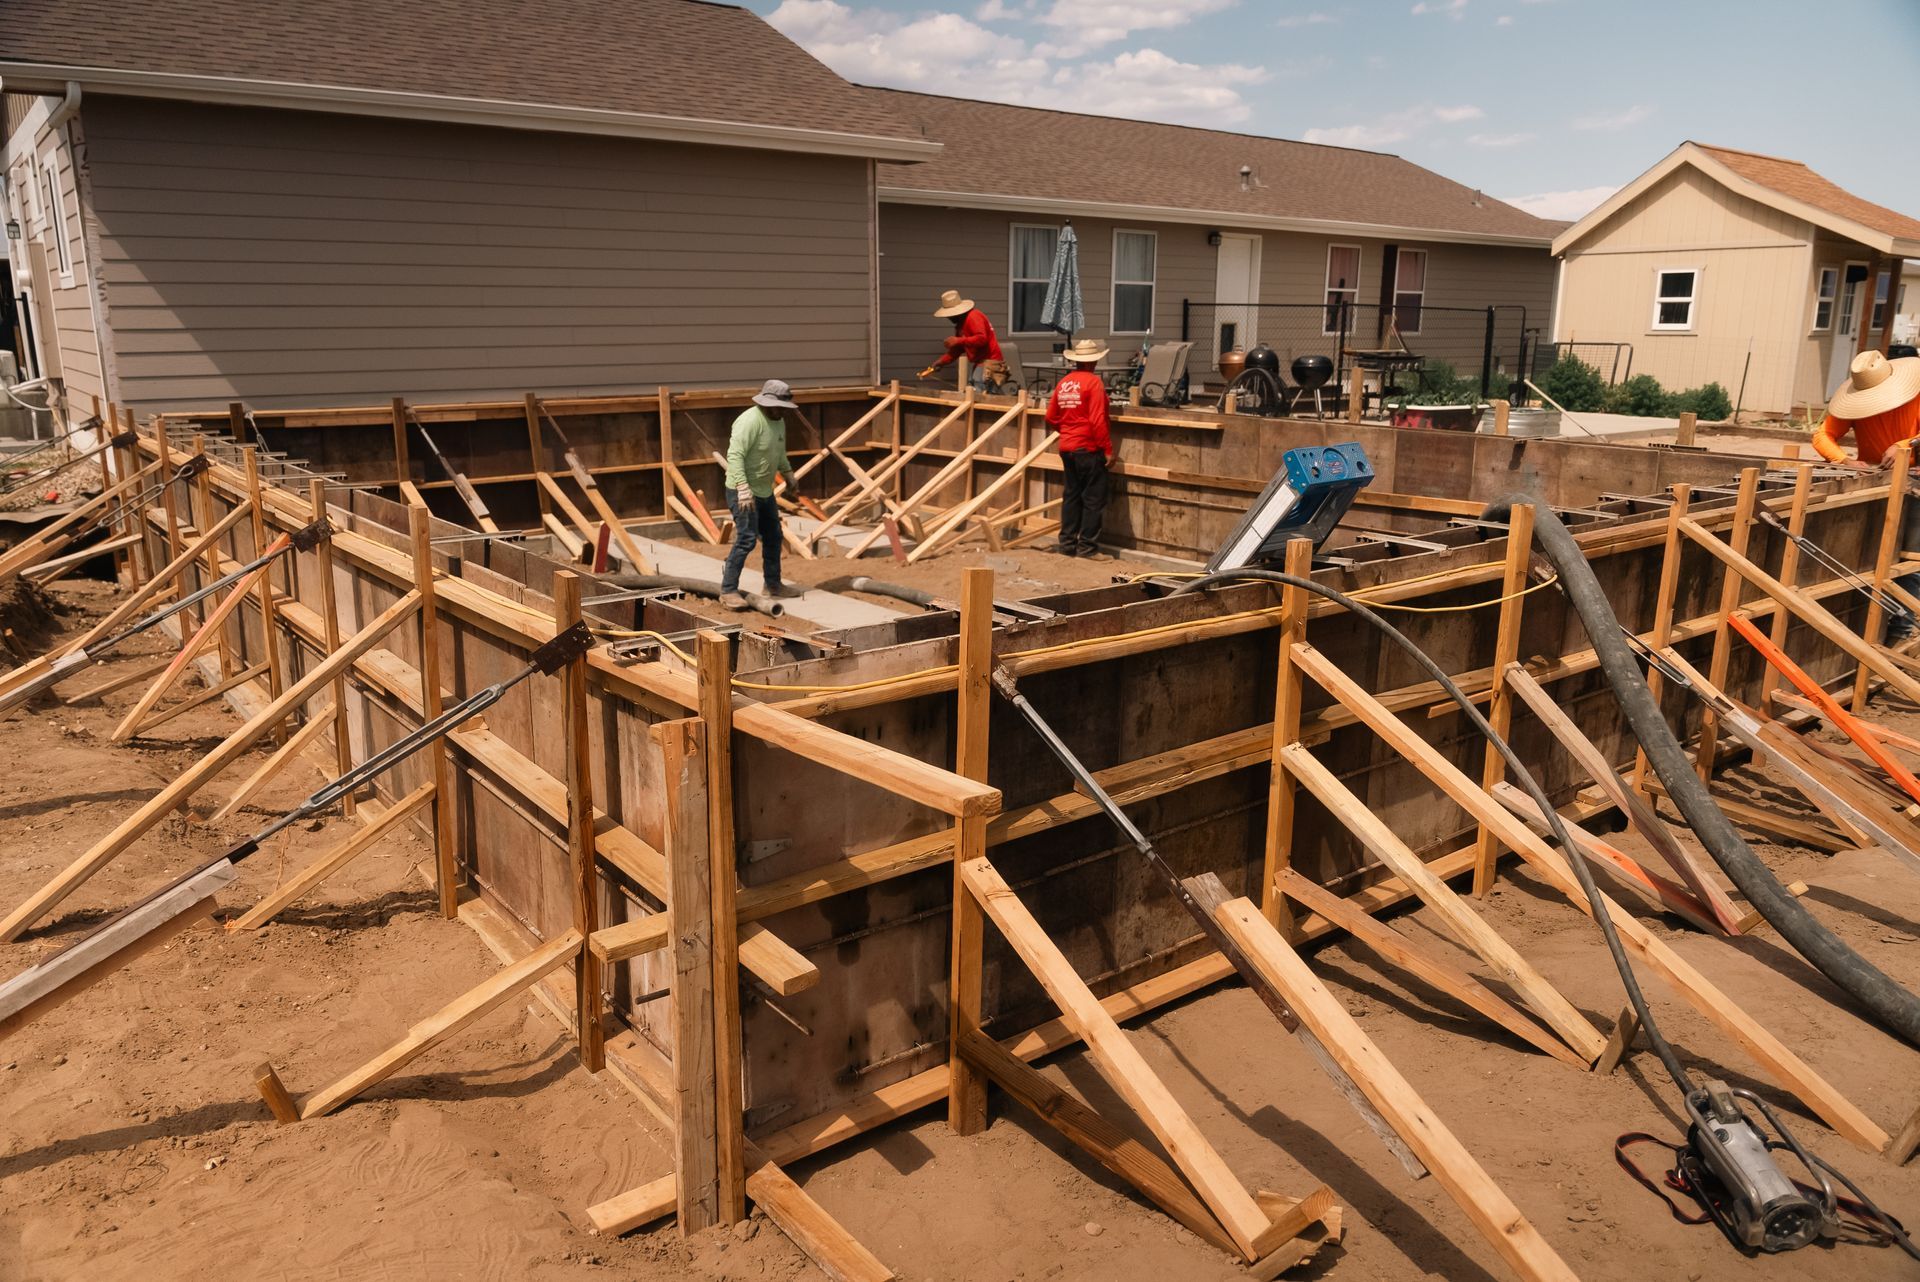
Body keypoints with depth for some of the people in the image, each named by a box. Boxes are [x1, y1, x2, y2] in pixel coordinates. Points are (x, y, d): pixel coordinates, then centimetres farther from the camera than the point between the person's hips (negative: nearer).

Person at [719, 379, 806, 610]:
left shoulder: (778, 421, 9)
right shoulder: (750, 421, -21)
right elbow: (734, 456, -28)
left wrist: (789, 475, 32)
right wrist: (743, 489, -33)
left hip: (765, 491, 10)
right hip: (743, 492, -10)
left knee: (773, 537, 16)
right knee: (746, 540, -13)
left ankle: (774, 585, 29)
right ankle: (728, 591, -8)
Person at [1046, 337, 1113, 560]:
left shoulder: (1063, 383, 7)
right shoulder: (1093, 382, -12)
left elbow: (1051, 417, 12)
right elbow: (1097, 420, -18)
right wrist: (1108, 448, -13)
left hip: (1067, 448, 7)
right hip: (1089, 449, -7)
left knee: (1072, 496, 14)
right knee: (1094, 499, -1)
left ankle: (1067, 544, 17)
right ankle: (1087, 548, -1)